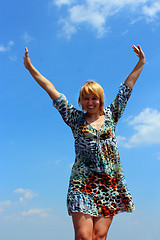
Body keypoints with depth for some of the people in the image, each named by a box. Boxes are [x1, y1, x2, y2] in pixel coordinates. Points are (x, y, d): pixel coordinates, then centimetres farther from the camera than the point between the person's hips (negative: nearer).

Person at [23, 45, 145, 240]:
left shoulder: (111, 115, 14)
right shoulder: (75, 118, 10)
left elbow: (127, 87, 18)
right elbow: (52, 91, 9)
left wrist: (141, 63, 23)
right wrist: (31, 68, 10)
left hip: (111, 182, 2)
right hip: (82, 180, -1)